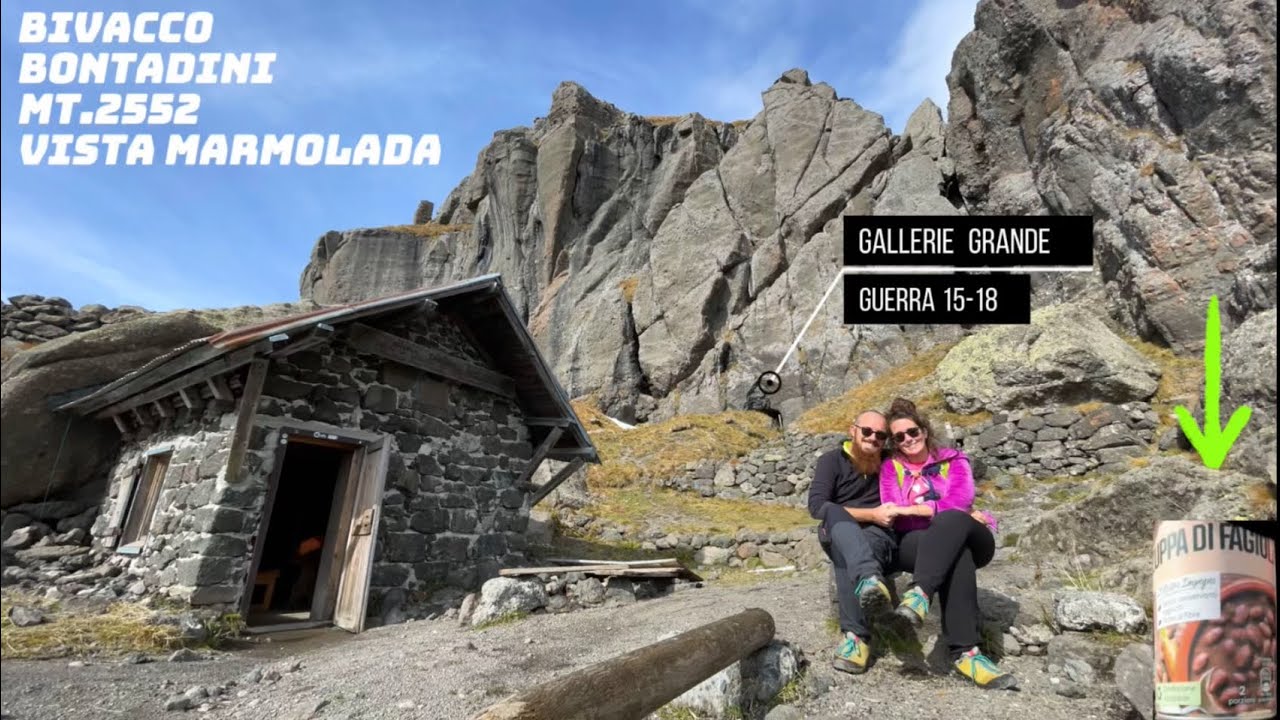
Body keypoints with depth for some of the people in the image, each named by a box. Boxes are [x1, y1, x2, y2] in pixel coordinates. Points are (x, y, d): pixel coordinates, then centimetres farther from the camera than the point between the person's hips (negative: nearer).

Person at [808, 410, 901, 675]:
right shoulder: (833, 460, 4)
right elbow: (817, 506, -10)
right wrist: (870, 515, -14)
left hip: (879, 535, 1)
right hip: (840, 535, -1)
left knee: (848, 557, -36)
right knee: (835, 513, -38)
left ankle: (855, 635, -52)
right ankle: (871, 581, -62)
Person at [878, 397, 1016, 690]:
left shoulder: (953, 459, 10)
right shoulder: (890, 468, 10)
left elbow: (959, 502, -10)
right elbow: (897, 519, -3)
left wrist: (911, 509, -16)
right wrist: (943, 512, -12)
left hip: (969, 539, 1)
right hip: (916, 545, 0)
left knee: (951, 520, -36)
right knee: (956, 554, -37)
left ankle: (920, 593, -55)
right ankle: (965, 651, -48)